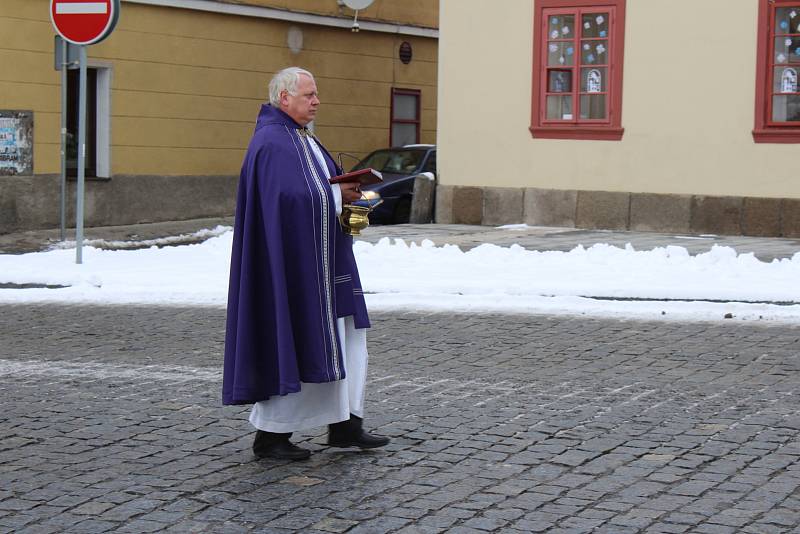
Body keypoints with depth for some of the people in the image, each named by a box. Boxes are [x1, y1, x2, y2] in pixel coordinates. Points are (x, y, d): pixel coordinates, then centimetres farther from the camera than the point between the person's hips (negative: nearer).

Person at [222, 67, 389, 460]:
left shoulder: (303, 140, 17)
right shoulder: (271, 143, -15)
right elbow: (287, 197, -26)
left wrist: (344, 193, 1)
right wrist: (336, 196, -16)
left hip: (322, 262, 10)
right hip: (291, 260, -10)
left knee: (344, 338, 9)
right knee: (292, 343, -4)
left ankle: (345, 424, 13)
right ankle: (270, 434, 7)